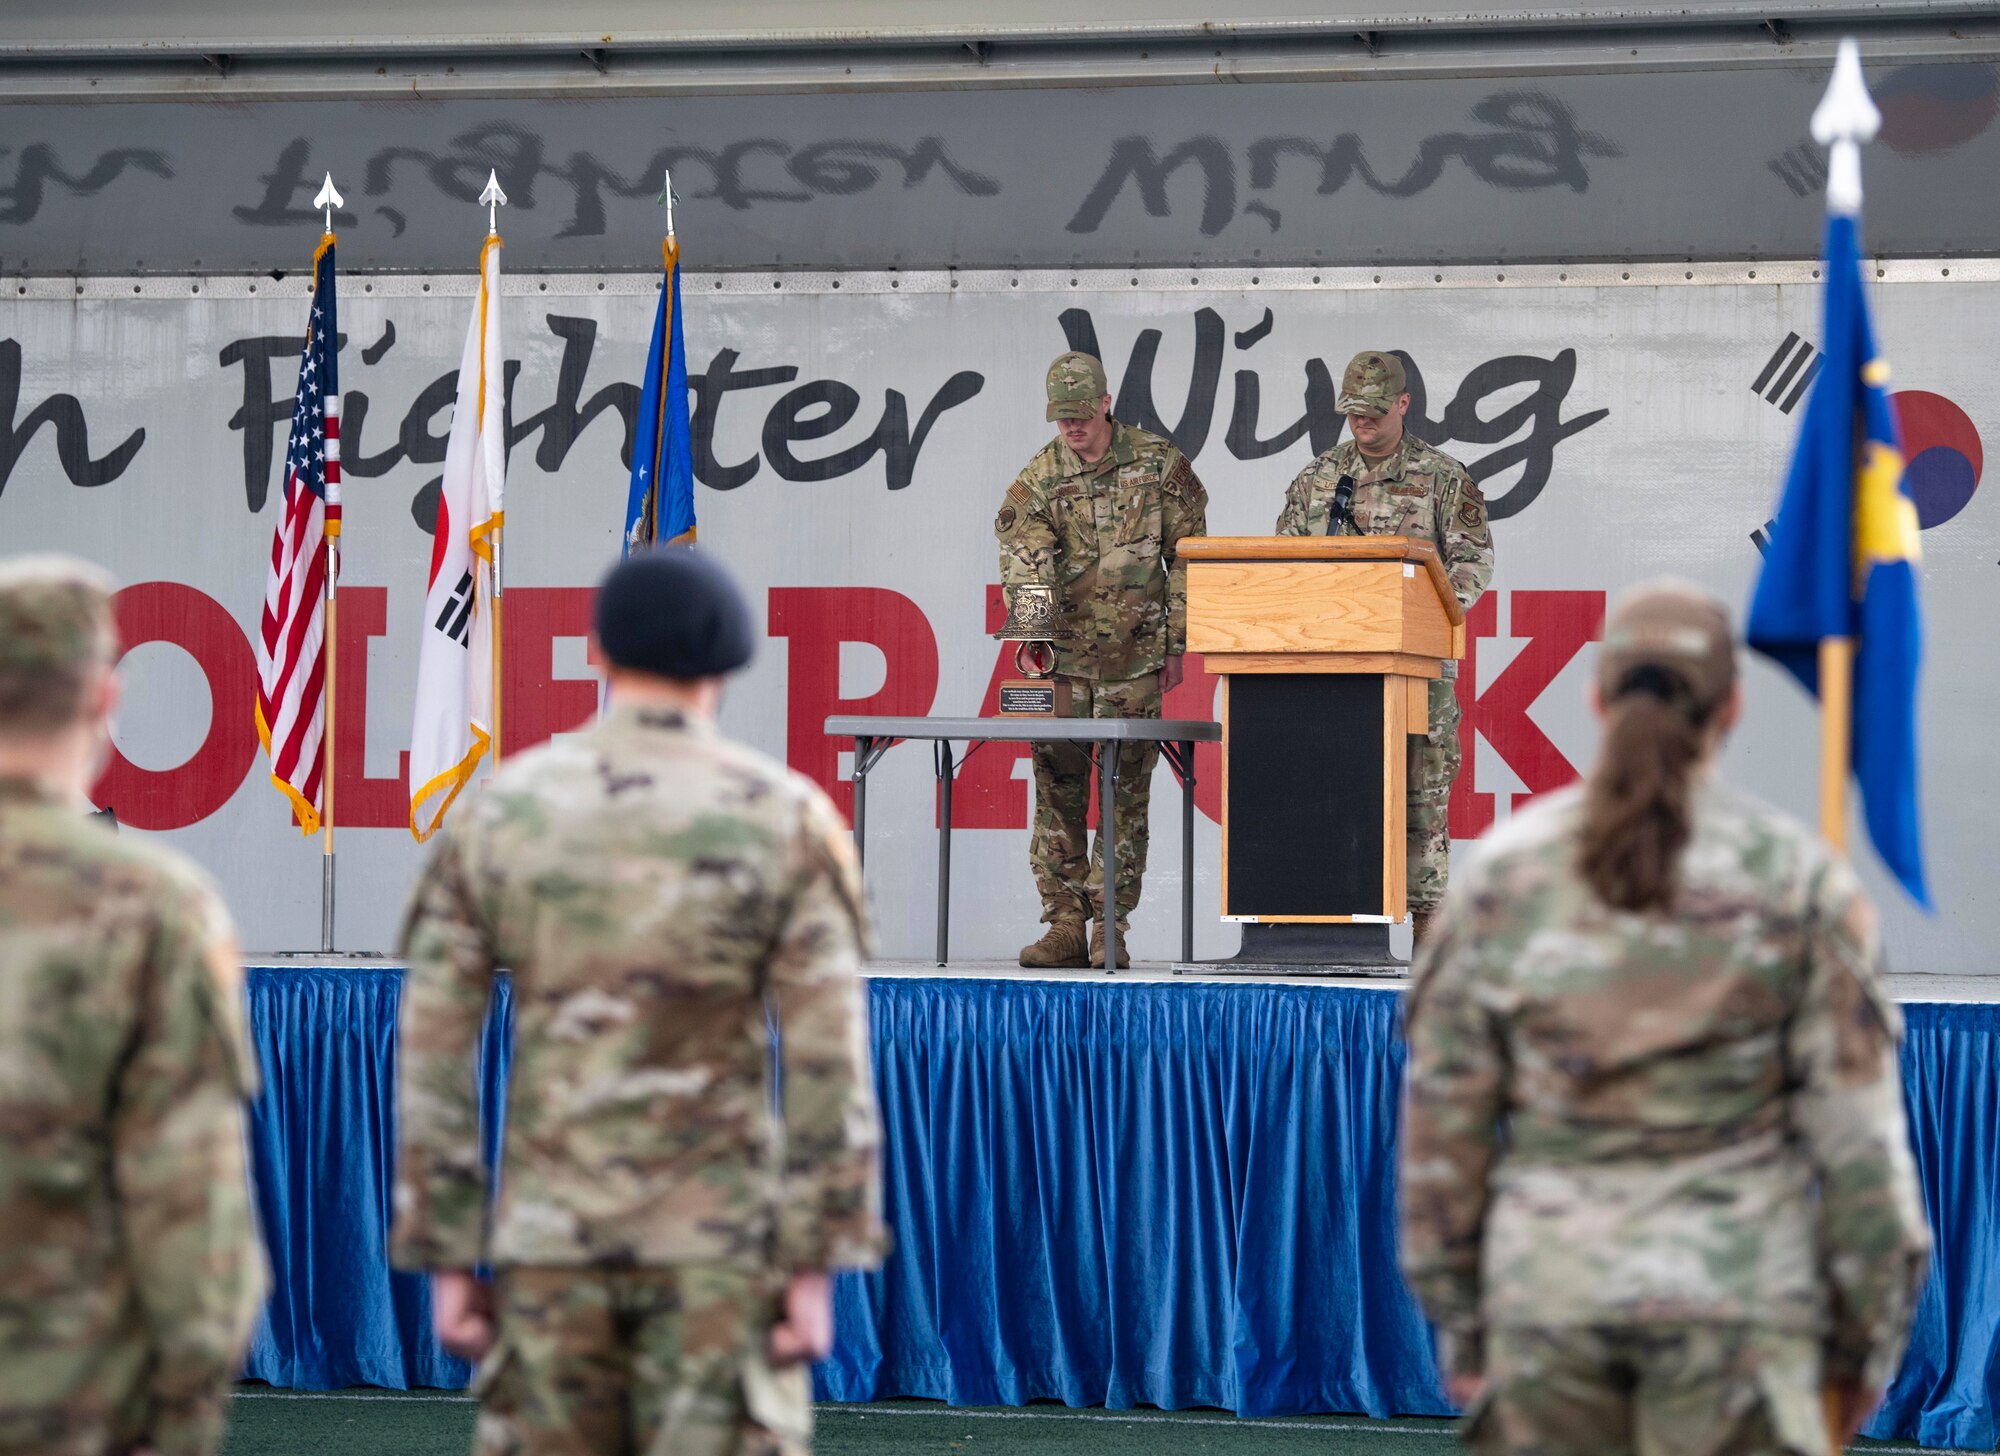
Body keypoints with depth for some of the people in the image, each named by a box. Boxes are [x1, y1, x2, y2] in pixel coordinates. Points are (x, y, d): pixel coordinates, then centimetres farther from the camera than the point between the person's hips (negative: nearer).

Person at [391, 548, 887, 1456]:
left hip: (552, 1235, 2)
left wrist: (447, 1263, 5)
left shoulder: (498, 810, 1)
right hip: (718, 1237, -2)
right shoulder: (786, 817, -5)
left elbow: (431, 1048, 0)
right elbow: (829, 1061, -10)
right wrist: (816, 1268, -6)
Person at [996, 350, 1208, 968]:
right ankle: (1064, 925, 6)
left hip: (1134, 660, -1)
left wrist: (1176, 644, 2)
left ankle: (1110, 927, 4)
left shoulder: (1158, 464, 1)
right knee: (1057, 792, 1)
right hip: (1061, 657, 1)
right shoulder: (1035, 483, 0)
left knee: (1126, 795, 0)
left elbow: (1187, 557, 5)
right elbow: (1023, 567, -10)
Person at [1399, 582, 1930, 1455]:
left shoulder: (1505, 871, 0)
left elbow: (1444, 1112, 2)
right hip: (1737, 1288, -2)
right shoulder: (1794, 879, -4)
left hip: (1549, 1288, 2)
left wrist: (1455, 1314, 11)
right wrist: (1869, 1332, 6)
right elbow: (1855, 1128, -4)